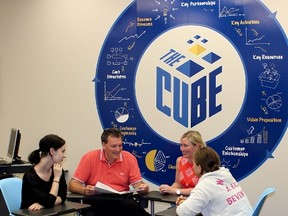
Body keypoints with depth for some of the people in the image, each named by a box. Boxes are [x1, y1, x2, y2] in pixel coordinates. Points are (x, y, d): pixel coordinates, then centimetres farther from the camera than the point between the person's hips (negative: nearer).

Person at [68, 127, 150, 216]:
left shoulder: (129, 158, 4)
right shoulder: (89, 158, -1)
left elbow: (138, 183, 6)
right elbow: (73, 185, -1)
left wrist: (142, 187, -18)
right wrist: (85, 190, -23)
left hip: (121, 201, 1)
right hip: (96, 201, -1)